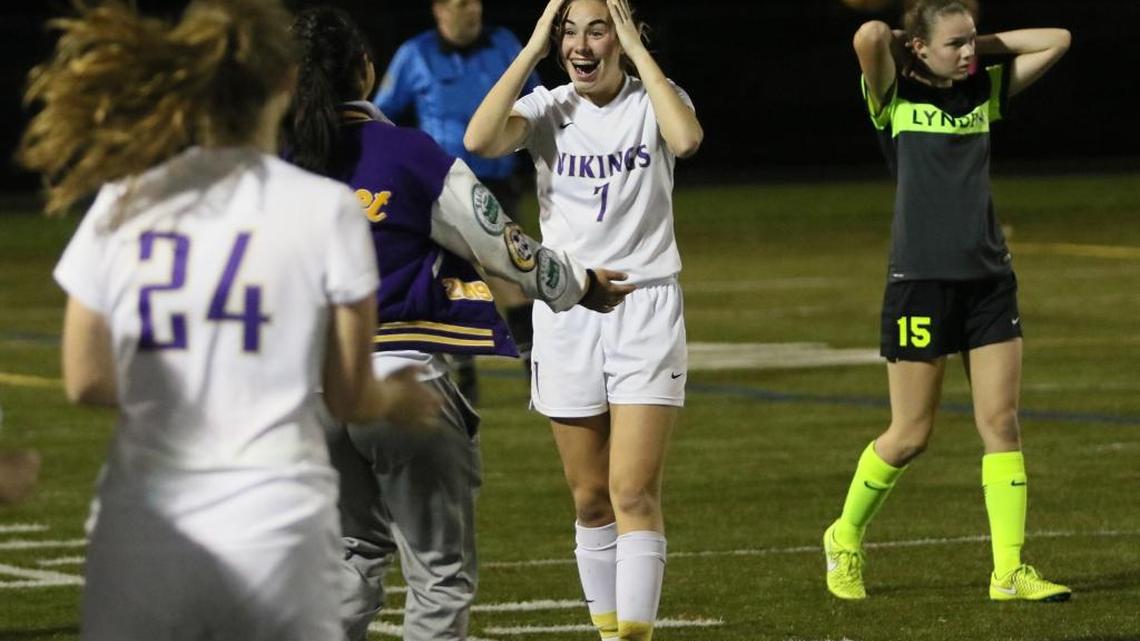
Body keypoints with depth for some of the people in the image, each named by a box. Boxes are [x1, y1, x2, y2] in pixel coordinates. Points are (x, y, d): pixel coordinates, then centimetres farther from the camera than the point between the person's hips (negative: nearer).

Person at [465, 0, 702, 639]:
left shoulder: (655, 98, -1)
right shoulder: (547, 109, 2)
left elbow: (686, 139, -26)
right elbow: (480, 141, -19)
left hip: (646, 307, -2)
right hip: (566, 313, 2)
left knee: (635, 494, -13)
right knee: (591, 500, 8)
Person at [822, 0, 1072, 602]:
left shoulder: (985, 90, 12)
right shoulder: (896, 96, -3)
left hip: (989, 277, 5)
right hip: (920, 279, -5)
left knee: (1001, 423, -1)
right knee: (910, 435, 1)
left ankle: (1011, 569, 0)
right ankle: (844, 539, 24)